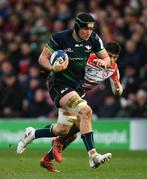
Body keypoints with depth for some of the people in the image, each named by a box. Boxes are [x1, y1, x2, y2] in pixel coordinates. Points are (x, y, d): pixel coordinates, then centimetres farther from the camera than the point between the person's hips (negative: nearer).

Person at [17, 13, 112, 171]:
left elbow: (107, 58, 7)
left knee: (62, 130, 9)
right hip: (59, 84, -7)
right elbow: (42, 58, -8)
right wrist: (53, 68, -28)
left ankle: (32, 134, 36)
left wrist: (103, 62, -17)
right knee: (85, 111, -29)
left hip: (77, 86, 7)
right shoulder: (60, 38, -15)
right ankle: (92, 156, -30)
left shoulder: (94, 39, -2)